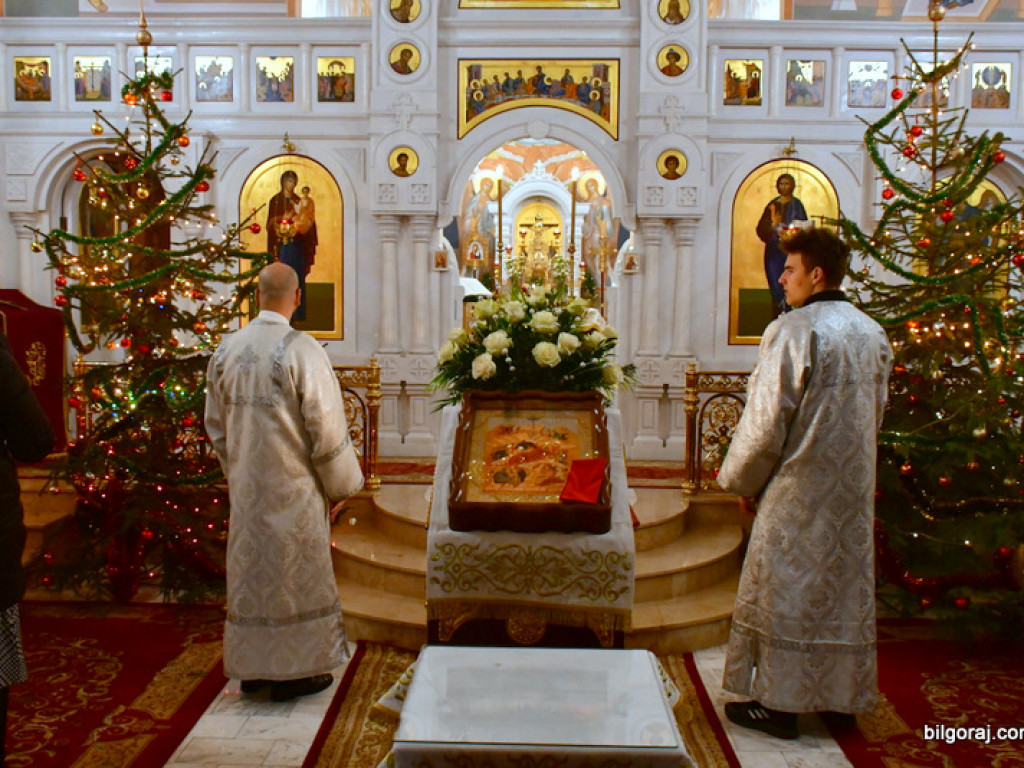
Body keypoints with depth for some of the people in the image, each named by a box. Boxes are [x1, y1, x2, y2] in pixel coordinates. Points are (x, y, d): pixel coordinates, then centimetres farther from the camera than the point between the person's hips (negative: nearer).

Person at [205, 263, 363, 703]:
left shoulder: (226, 350, 1)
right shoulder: (301, 349, -17)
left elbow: (216, 425, 10)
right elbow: (325, 426, -15)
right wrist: (339, 485, -4)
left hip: (245, 485, 6)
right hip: (293, 485, -5)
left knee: (250, 571, 16)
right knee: (294, 574, 7)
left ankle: (251, 668, 29)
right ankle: (291, 672, 18)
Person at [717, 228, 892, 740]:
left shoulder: (793, 331, -16)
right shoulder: (873, 334, 8)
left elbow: (766, 421, -16)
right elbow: (875, 415, 15)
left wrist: (741, 481, -3)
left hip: (799, 487, -7)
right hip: (854, 487, 7)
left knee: (786, 590, 3)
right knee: (844, 585, 16)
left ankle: (779, 703, 12)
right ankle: (843, 695, 28)